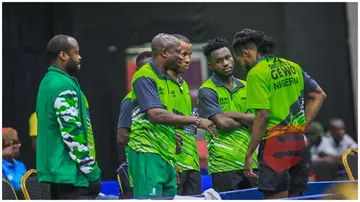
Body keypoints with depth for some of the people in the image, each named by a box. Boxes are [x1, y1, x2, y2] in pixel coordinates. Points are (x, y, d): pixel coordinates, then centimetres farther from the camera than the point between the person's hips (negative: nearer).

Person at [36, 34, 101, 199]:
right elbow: (72, 133, -21)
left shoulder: (48, 82, 16)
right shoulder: (64, 86, -15)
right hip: (72, 173, -10)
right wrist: (91, 170, -16)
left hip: (56, 169, 10)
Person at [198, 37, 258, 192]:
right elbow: (222, 123, -13)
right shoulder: (207, 91, -3)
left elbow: (258, 120, 5)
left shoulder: (245, 87, 15)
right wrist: (246, 120, 1)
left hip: (249, 160, 5)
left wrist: (234, 114, -8)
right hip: (224, 165, -5)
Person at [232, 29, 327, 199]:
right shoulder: (293, 67, 13)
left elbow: (262, 116, -16)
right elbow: (319, 95, 18)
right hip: (298, 143, 8)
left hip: (275, 142, -8)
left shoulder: (257, 73, -9)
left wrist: (249, 154, -13)